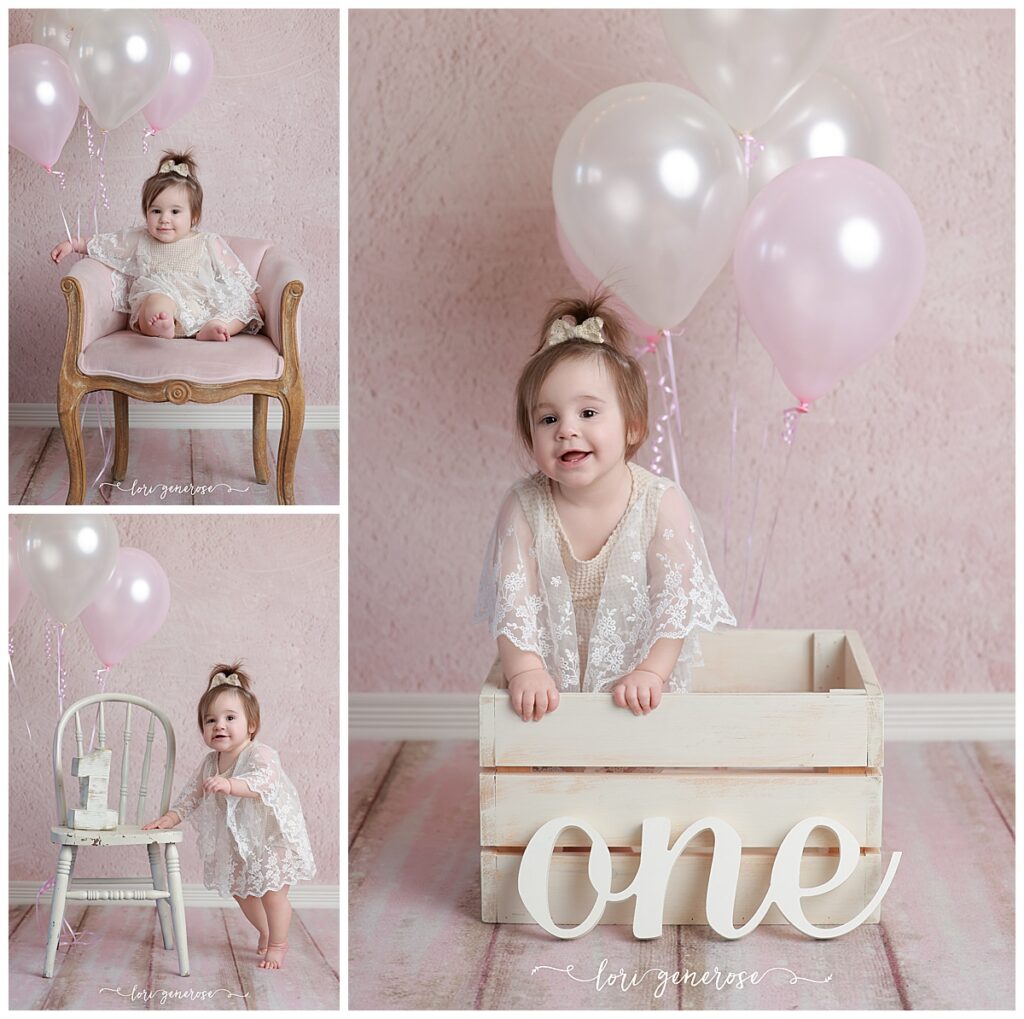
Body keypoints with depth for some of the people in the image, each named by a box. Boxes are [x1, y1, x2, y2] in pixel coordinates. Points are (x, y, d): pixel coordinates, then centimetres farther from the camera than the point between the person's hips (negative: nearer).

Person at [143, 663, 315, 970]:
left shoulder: (261, 755, -24)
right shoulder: (209, 764, -1)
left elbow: (264, 781, -43)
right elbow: (192, 793, 8)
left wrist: (230, 784, -57)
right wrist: (171, 817, -5)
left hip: (272, 838, -7)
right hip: (236, 842, 7)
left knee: (272, 892, -6)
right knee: (242, 893, 18)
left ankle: (278, 944, 11)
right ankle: (265, 932, 41)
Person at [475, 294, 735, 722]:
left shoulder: (663, 504, -7)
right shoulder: (524, 506, -3)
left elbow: (677, 600, -10)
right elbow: (513, 598, -8)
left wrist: (650, 672, -23)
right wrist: (525, 671, -23)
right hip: (553, 695, 1)